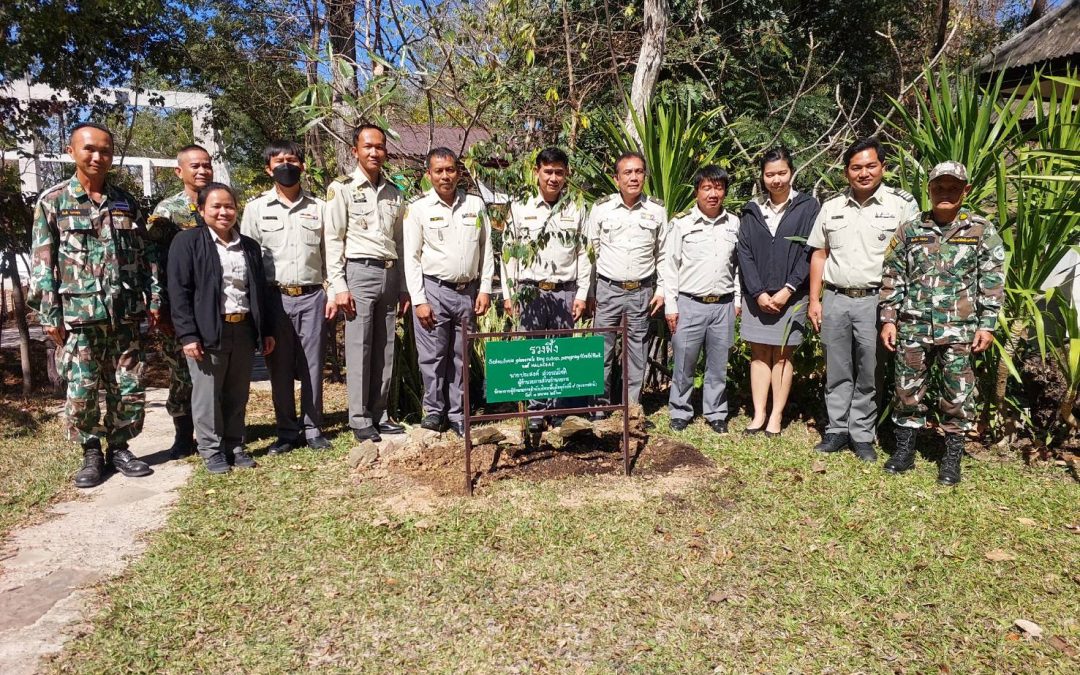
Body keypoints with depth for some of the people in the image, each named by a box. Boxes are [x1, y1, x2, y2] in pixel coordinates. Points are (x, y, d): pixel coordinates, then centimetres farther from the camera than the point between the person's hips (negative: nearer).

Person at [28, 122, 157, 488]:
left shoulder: (126, 202, 11)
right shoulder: (52, 201, 2)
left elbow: (143, 256, 13)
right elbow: (42, 263, -1)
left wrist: (154, 299, 6)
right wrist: (49, 314, -6)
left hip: (125, 314, 3)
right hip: (78, 315, -2)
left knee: (129, 389, 6)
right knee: (80, 392, 0)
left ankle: (119, 448, 22)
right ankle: (91, 453, 18)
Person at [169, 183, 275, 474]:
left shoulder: (249, 246, 15)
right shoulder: (187, 242, -1)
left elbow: (259, 291, 17)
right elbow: (179, 291, -7)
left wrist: (266, 330, 11)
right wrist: (188, 334, -14)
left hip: (244, 330, 5)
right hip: (208, 331, -4)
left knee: (238, 394, 11)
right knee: (207, 393, 3)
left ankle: (235, 445, 22)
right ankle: (212, 450, 14)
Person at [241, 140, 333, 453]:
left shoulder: (318, 207, 8)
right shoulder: (256, 208, 6)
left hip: (312, 297, 0)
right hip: (275, 297, 0)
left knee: (313, 366, 5)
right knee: (280, 369, 5)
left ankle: (312, 429, 16)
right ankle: (287, 432, 17)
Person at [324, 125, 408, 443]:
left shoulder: (394, 193, 15)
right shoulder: (342, 189, 0)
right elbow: (333, 240, -4)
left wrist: (403, 288, 13)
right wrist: (339, 286, -11)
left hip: (390, 274, 5)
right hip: (359, 272, -5)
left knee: (385, 350, 7)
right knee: (359, 349, -3)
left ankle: (380, 414, 16)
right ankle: (360, 419, 5)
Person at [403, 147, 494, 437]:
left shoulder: (475, 204, 8)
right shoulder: (418, 208, -1)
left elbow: (486, 249, 10)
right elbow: (411, 257, -3)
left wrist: (485, 289, 3)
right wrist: (419, 301, -9)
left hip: (468, 291, 3)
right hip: (434, 290, -3)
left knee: (461, 357, 9)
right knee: (433, 356, 0)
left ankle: (457, 414, 19)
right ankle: (434, 411, 15)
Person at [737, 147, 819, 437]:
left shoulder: (807, 207, 0)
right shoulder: (752, 210, 7)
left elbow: (810, 253, -5)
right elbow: (744, 253, 2)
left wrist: (787, 290, -12)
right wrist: (758, 293, -8)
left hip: (790, 296, -2)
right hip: (756, 296, 3)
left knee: (782, 356, 3)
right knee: (759, 354, 5)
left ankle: (776, 415, 10)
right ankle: (758, 413, 11)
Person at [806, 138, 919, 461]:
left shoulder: (901, 205, -1)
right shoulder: (831, 207, 10)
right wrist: (814, 300, 7)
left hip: (875, 301, -3)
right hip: (835, 300, 3)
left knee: (868, 374, 4)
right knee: (837, 372, 9)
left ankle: (862, 435, 16)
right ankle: (837, 430, 20)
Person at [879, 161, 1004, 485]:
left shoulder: (983, 231, 2)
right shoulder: (909, 230, 5)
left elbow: (992, 282, 1)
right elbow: (892, 278, 7)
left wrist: (987, 325, -4)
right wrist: (888, 319, 2)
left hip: (960, 330, -1)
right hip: (913, 327, 1)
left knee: (957, 395, 6)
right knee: (907, 390, 8)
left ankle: (952, 458, 20)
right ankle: (905, 450, 22)